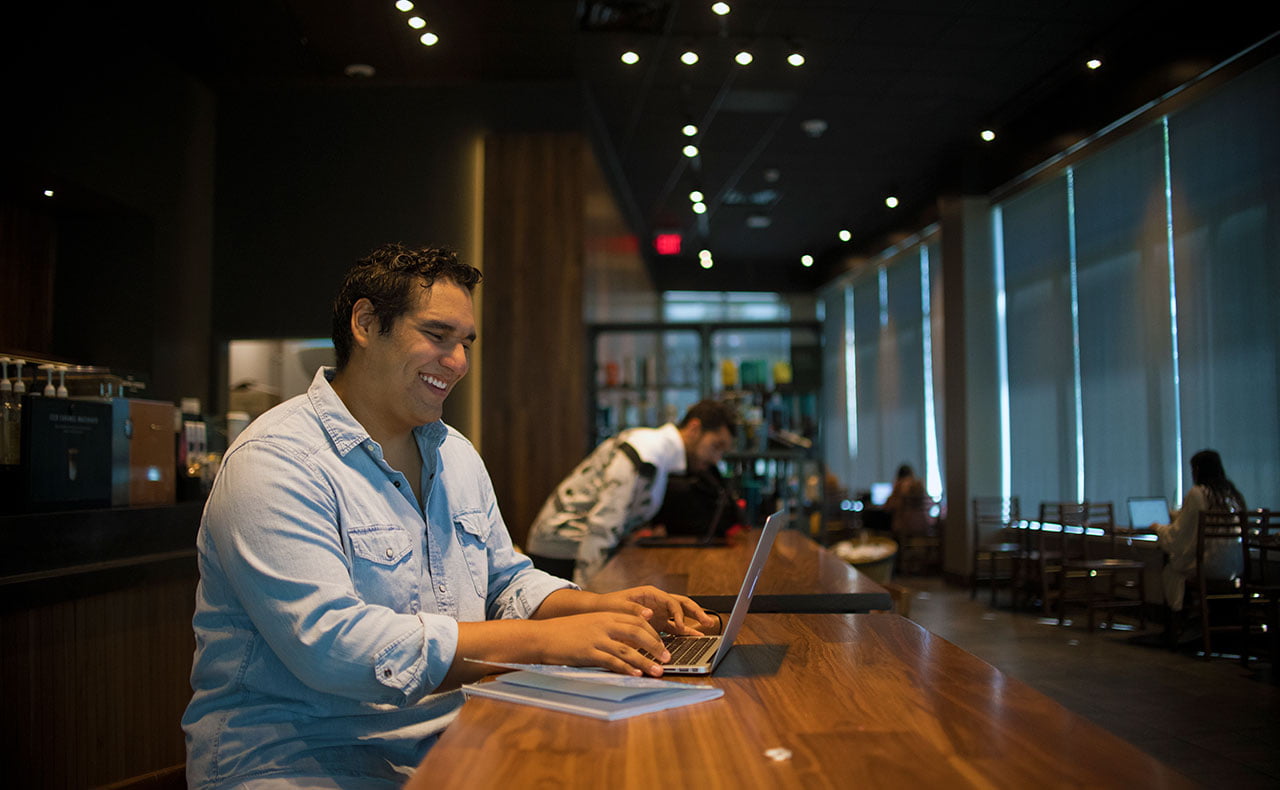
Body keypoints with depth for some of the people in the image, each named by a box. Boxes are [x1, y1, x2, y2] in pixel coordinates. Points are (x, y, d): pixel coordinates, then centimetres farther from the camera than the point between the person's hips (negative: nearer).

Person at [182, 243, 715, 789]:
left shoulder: (456, 455, 13)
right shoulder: (276, 461, -15)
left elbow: (507, 581, 19)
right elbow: (329, 643, -25)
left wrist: (600, 607, -3)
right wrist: (542, 641, -27)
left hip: (446, 744, 7)